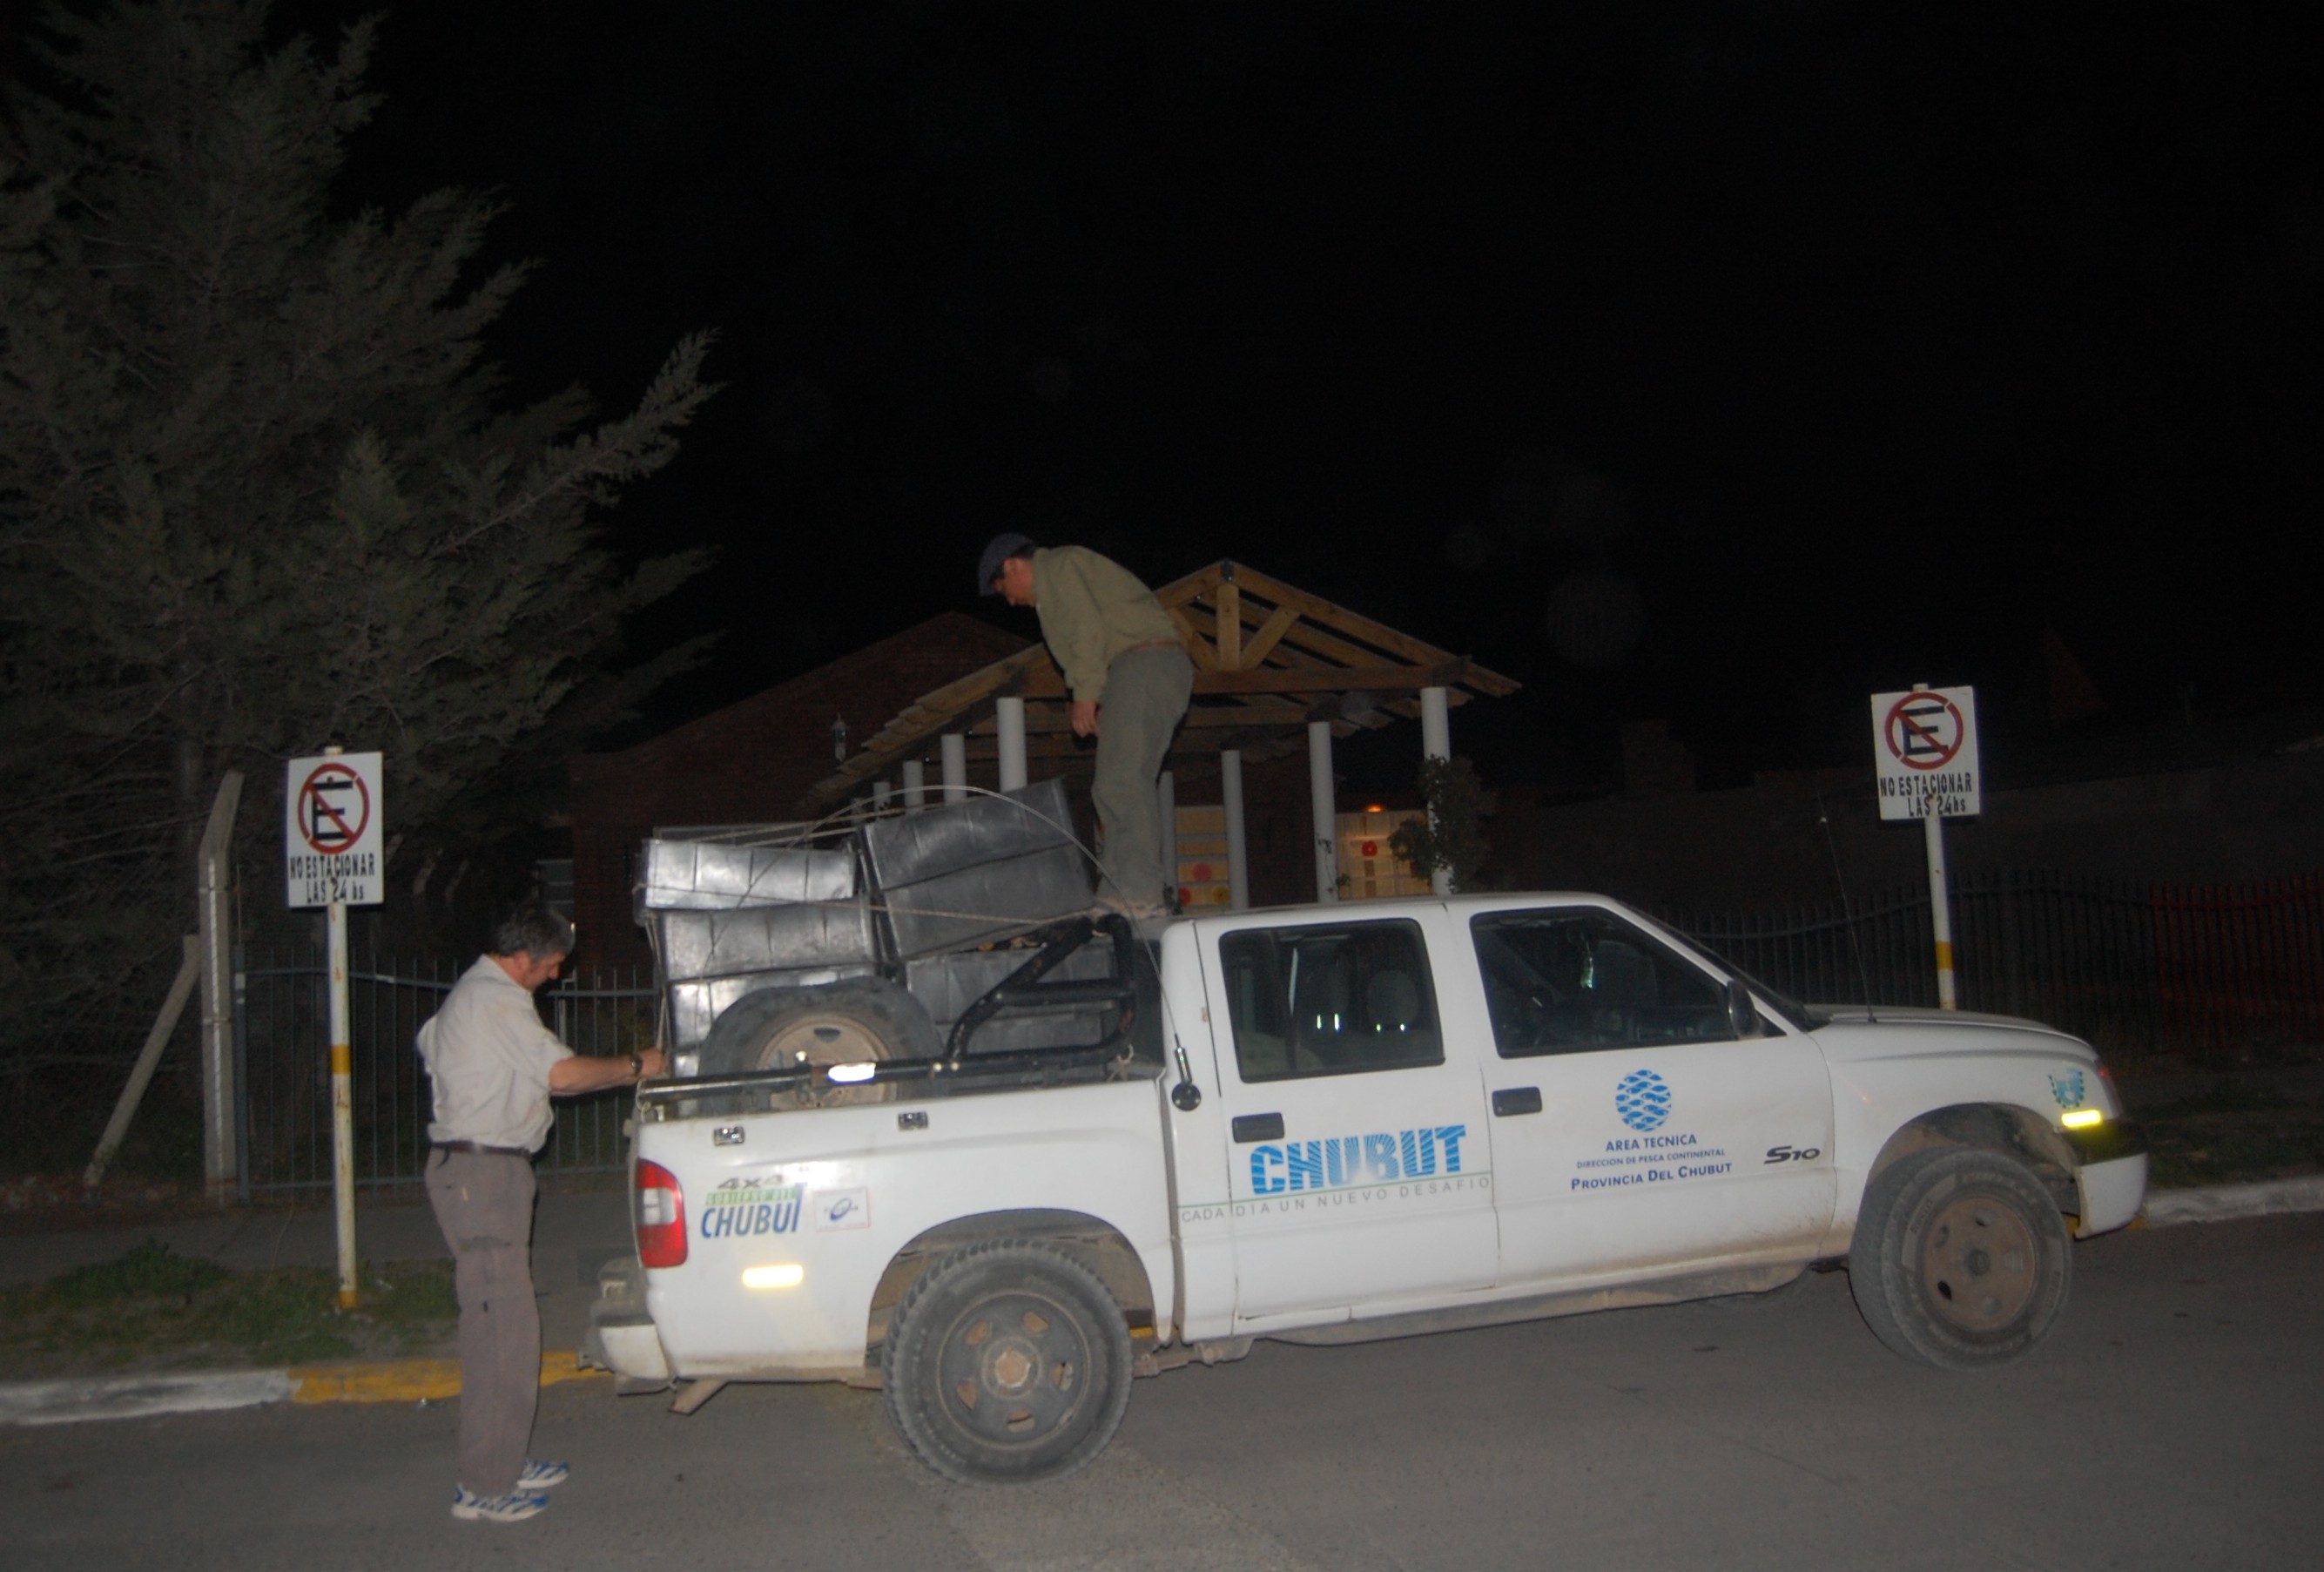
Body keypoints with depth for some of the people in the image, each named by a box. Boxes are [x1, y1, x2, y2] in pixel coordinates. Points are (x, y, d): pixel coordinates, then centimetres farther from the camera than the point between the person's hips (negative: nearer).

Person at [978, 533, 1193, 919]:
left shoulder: (1056, 564, 4)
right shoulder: (1066, 571, 34)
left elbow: (1087, 628, -10)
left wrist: (1085, 693, -10)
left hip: (1142, 663, -10)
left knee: (1121, 784, -18)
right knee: (1115, 788, 8)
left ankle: (1139, 897, -24)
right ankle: (1117, 893, 4)